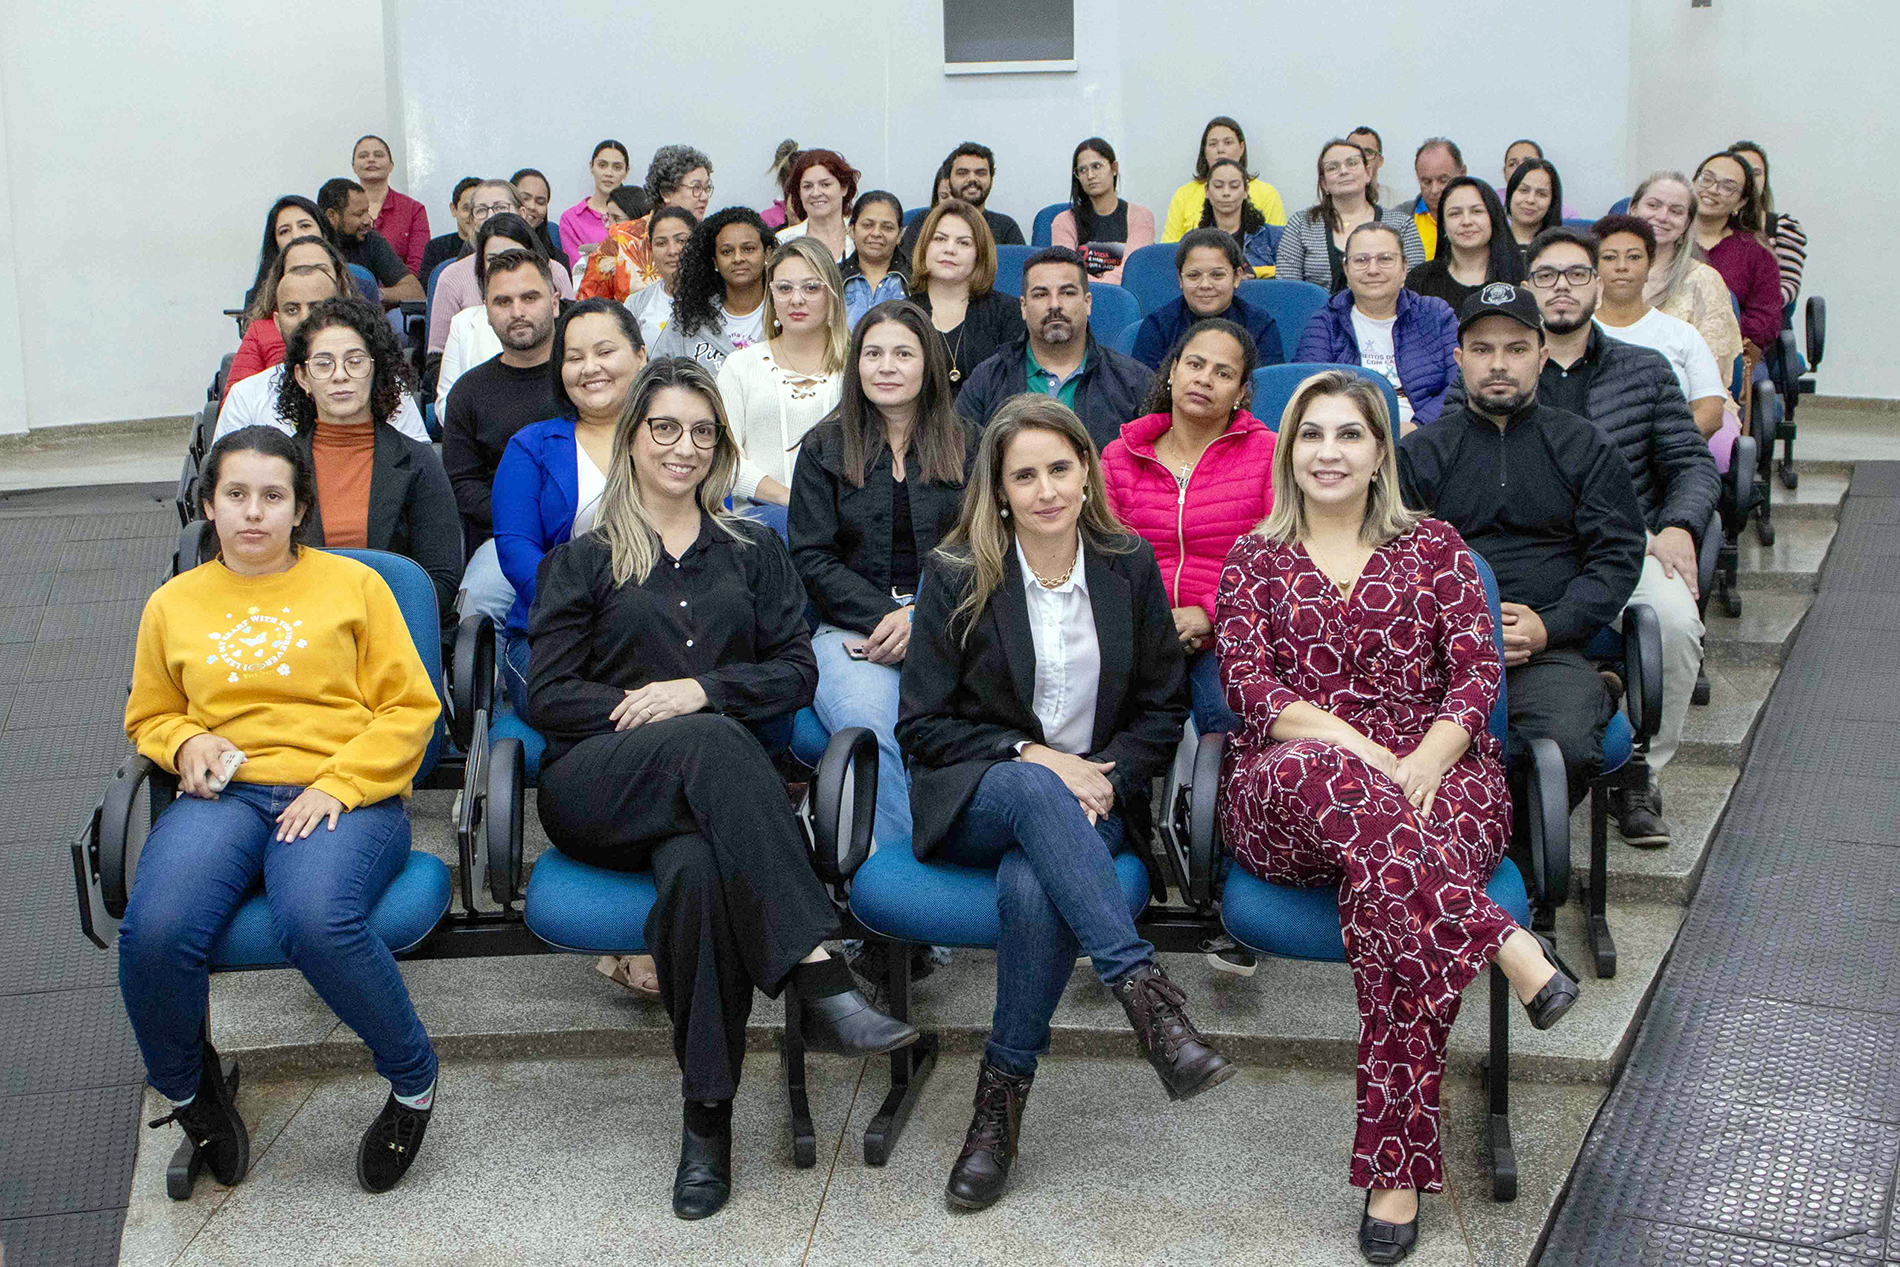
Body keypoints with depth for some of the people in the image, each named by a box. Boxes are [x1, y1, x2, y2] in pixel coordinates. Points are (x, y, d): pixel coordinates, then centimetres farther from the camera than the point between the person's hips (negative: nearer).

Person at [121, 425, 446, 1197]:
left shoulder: (353, 585, 13)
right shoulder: (173, 604, 21)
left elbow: (410, 708, 6)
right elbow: (148, 717, 30)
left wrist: (338, 787, -9)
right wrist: (186, 743, 5)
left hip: (344, 796, -2)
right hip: (222, 794, 3)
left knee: (317, 922, -36)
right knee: (154, 932, -30)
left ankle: (412, 1077, -8)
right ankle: (187, 1088, 3)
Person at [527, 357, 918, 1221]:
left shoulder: (754, 551, 24)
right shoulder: (582, 560, 20)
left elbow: (796, 671, 12)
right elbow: (547, 697, 9)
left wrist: (701, 688, -5)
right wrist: (641, 708, -7)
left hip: (711, 785, 1)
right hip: (597, 787, -1)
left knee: (696, 867, -38)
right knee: (712, 743, -38)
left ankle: (708, 1114, -34)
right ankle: (818, 978, -47)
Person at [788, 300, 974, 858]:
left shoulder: (966, 446, 14)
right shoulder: (824, 447, 13)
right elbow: (812, 558, 6)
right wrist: (887, 616, -9)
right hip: (851, 631, 0)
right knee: (868, 726, -33)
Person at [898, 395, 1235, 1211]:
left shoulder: (1130, 567, 5)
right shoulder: (955, 577, -1)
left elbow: (1163, 708, 9)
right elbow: (922, 725, -1)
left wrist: (1107, 779, -9)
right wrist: (1035, 757, -13)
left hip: (1086, 805, 1)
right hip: (970, 801, -1)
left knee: (1031, 887, -35)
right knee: (1035, 792, -39)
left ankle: (1002, 1096, -22)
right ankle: (1146, 994, -43)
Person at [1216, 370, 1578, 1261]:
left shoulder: (1433, 547, 16)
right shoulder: (1254, 562, 16)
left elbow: (1477, 670, 5)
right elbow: (1250, 687, 1)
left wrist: (1424, 762, -15)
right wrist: (1359, 749, -15)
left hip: (1431, 778, 0)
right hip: (1283, 801, 0)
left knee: (1382, 891, -34)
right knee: (1317, 772, -38)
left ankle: (1397, 1169, -29)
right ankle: (1504, 945, -38)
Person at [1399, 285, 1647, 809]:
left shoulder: (1587, 447, 17)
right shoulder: (1419, 452, 17)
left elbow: (1618, 556, 9)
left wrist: (1548, 626, -7)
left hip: (1551, 646, 1)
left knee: (1566, 745, -32)